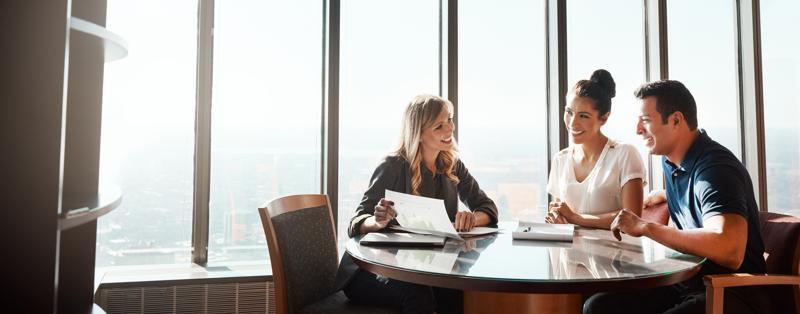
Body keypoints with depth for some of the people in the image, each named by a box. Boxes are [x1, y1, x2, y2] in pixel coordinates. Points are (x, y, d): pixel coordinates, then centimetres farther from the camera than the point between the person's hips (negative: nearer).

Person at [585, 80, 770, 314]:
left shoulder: (715, 168, -20)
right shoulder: (670, 160, 6)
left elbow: (730, 252, -36)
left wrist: (644, 227, -31)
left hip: (734, 291, -8)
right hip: (686, 281, 8)